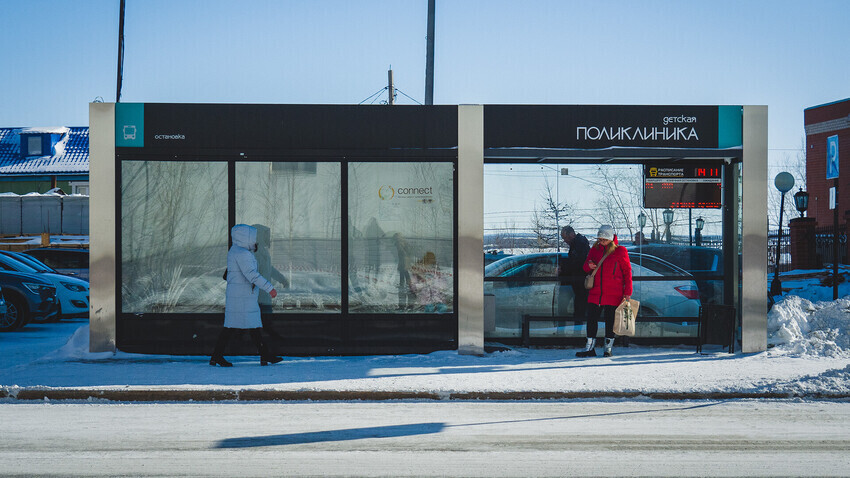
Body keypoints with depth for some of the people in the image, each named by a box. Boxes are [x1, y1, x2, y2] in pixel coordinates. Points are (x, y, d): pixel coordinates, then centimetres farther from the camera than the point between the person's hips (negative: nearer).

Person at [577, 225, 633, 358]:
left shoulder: (620, 251, -2)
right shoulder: (595, 249, 9)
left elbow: (627, 271, 0)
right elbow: (586, 267, 18)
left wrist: (627, 292, -5)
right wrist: (589, 266, -8)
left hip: (613, 293, -4)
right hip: (596, 291, 4)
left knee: (610, 319, 3)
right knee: (591, 318, 2)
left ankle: (608, 347, 15)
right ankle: (590, 348, 8)